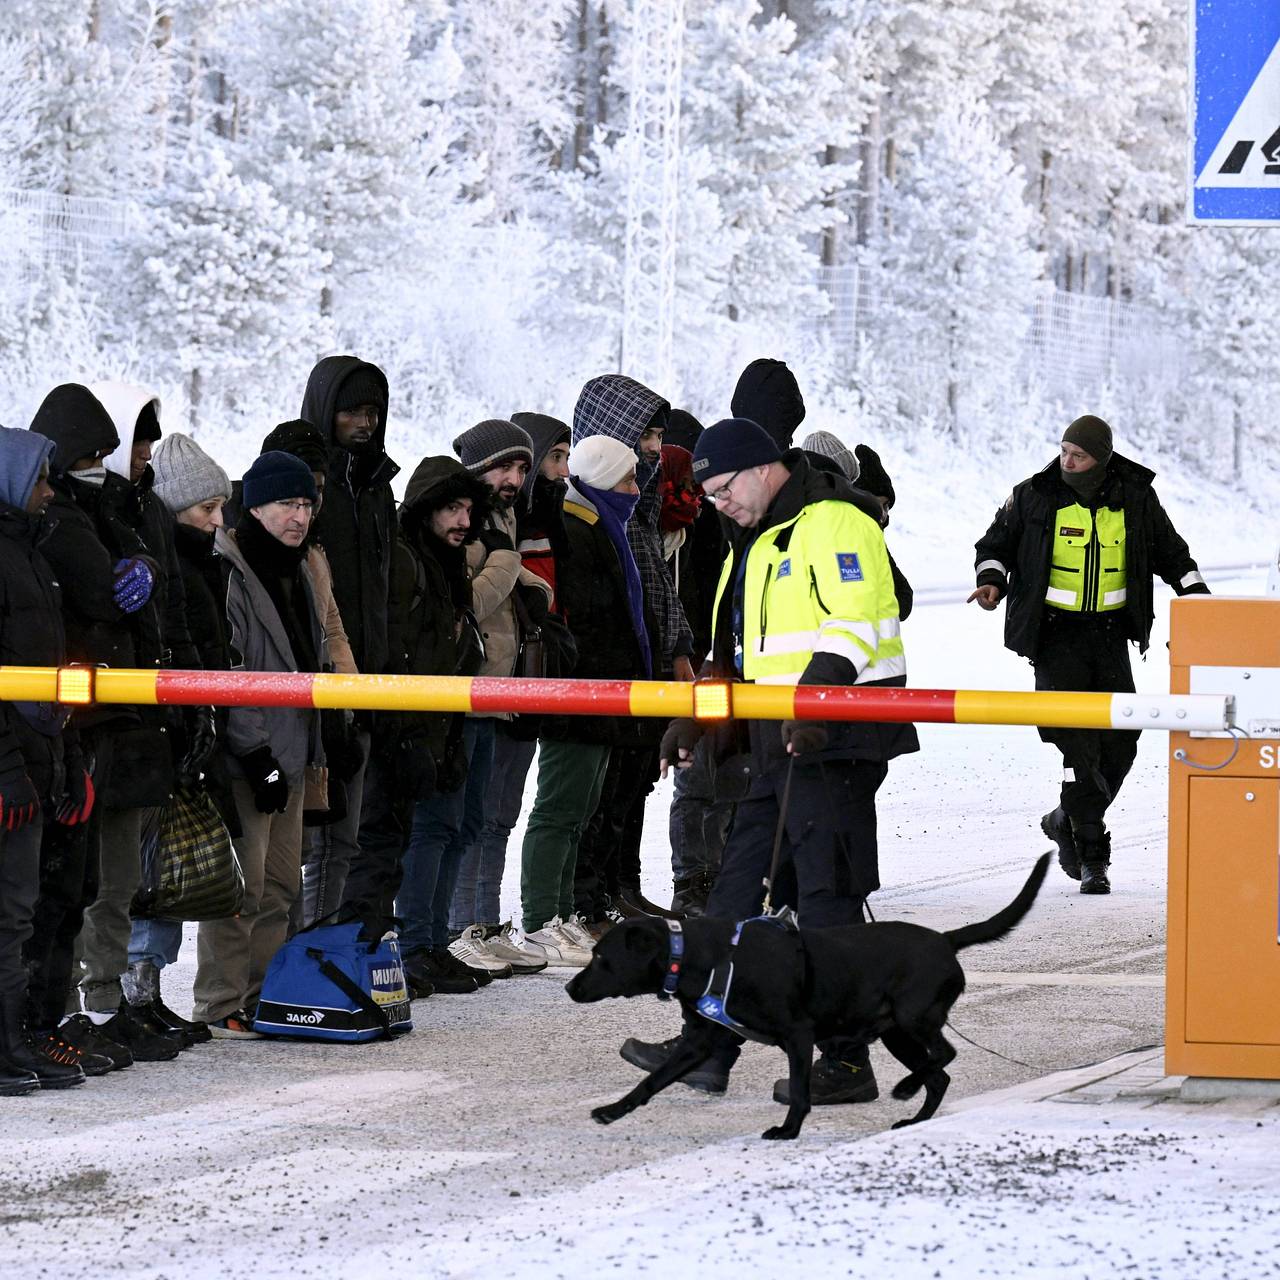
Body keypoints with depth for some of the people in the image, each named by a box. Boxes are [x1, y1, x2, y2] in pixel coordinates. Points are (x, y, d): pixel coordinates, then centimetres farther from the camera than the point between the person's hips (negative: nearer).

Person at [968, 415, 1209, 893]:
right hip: (1055, 633, -3)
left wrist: (1196, 595, 7)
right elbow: (997, 543, 9)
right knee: (1077, 742, -11)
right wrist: (992, 579, -9)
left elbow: (1170, 553, 16)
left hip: (1111, 631, 3)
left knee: (1121, 737, 1)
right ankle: (1092, 854, -6)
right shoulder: (1033, 497, -4)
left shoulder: (1135, 499, 3)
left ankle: (1068, 819, 25)